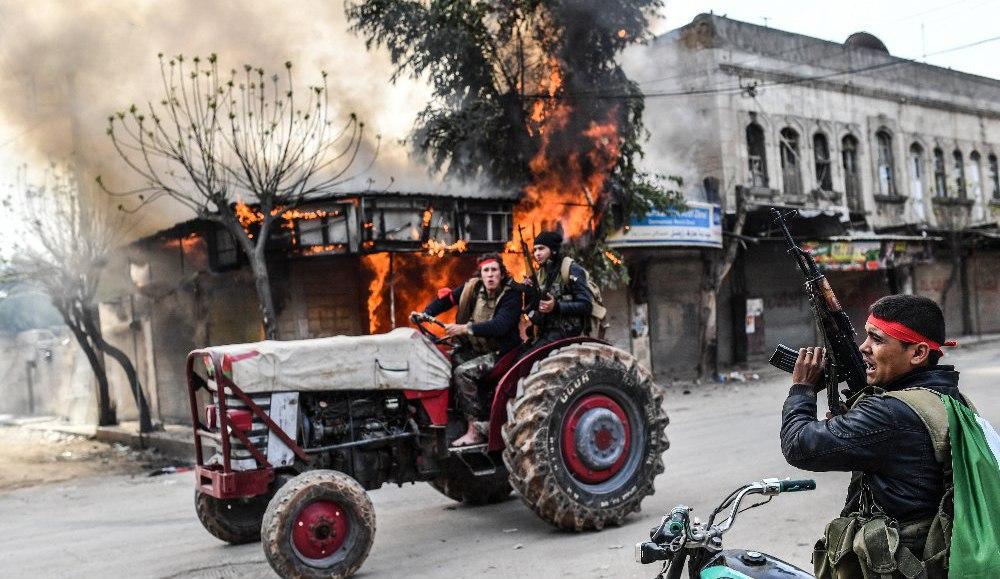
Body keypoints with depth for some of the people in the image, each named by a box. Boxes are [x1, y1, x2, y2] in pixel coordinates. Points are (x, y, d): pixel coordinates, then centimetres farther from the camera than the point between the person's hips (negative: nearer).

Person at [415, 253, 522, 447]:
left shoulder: (511, 295, -15)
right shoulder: (473, 287, 2)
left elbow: (500, 326, -28)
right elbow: (447, 298, 7)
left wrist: (465, 328, -36)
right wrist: (425, 314, -10)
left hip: (500, 353, -6)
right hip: (473, 348, 7)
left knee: (463, 372, -26)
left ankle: (475, 430, -22)